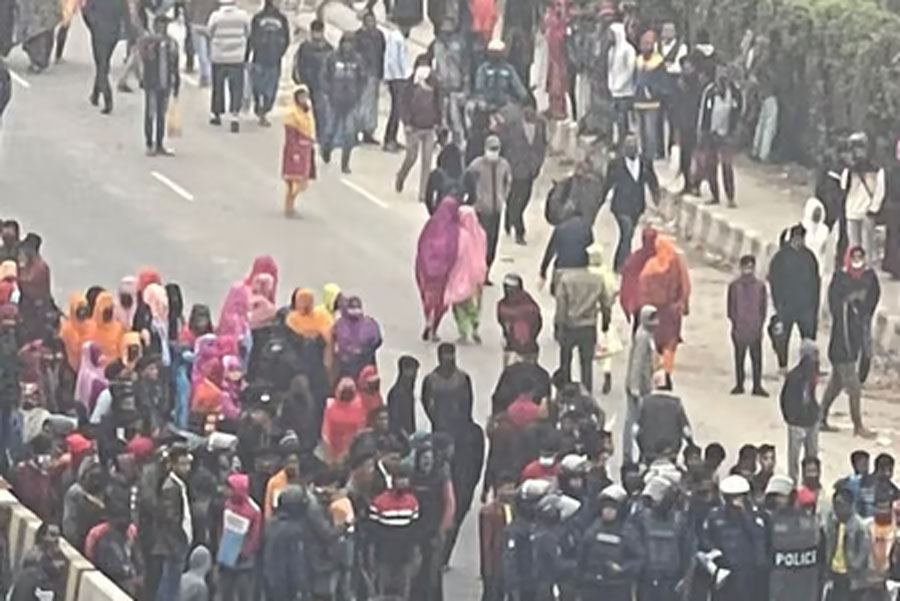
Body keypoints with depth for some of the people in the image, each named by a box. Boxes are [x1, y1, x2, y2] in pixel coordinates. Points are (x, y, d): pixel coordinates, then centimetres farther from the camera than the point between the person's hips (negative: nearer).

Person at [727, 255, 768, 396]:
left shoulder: (760, 286, 2)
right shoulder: (734, 286, 1)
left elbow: (764, 306, 5)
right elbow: (731, 306, 3)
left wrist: (760, 324, -3)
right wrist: (734, 322, -6)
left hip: (755, 328, 0)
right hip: (739, 329, 0)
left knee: (757, 358, 0)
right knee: (739, 357, 6)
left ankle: (757, 386, 5)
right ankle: (739, 384, 14)